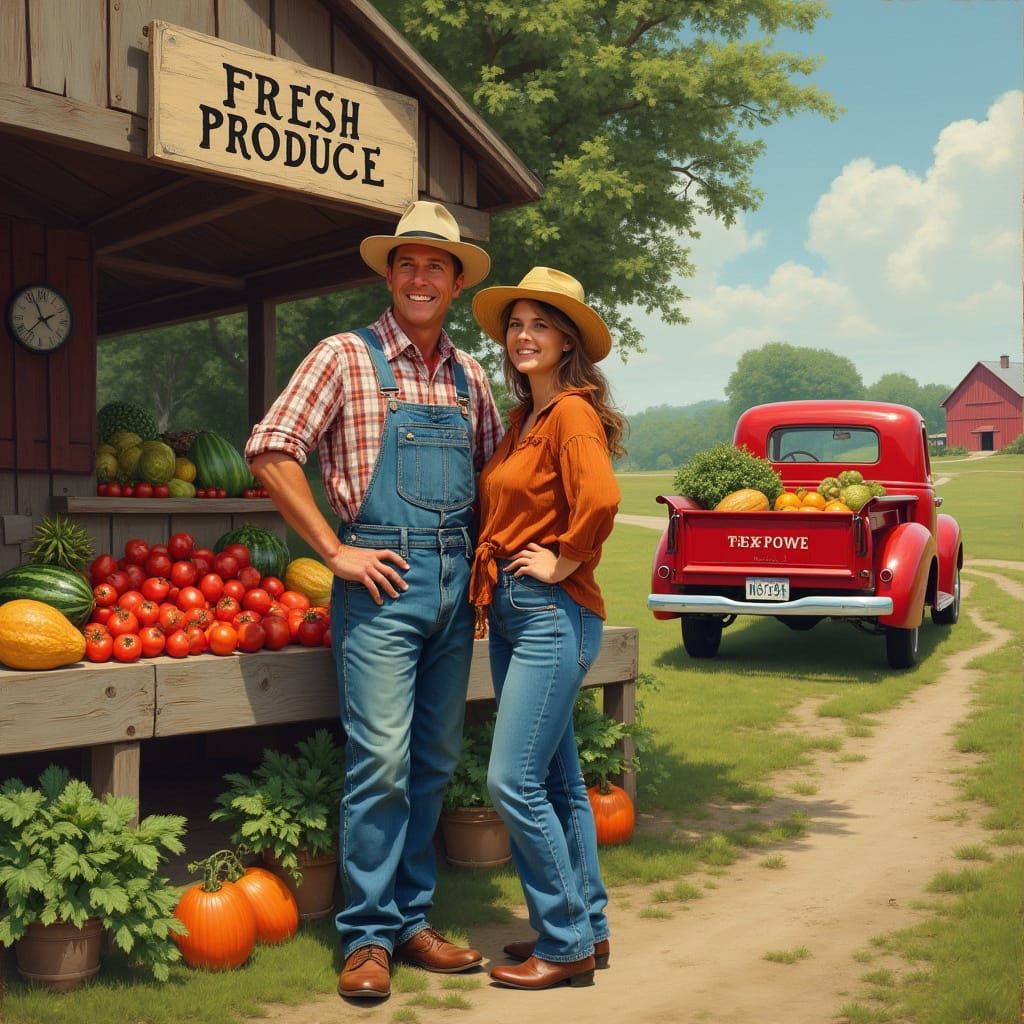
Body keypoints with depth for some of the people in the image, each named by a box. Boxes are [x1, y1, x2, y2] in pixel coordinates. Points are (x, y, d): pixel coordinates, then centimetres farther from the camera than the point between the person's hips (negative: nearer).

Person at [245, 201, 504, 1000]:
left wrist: (480, 548, 9)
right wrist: (335, 550, -10)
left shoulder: (468, 376, 15)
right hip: (382, 576, -5)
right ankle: (369, 936, 6)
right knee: (381, 760, -8)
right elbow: (271, 451, -7)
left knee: (435, 761, 9)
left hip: (455, 578, 5)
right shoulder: (347, 356, 0)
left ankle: (411, 919, 22)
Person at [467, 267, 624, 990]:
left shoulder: (571, 413, -12)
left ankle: (566, 946, 6)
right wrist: (496, 567, 13)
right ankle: (589, 926, 27)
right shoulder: (522, 419, 15)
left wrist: (563, 563, -16)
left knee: (515, 780, -8)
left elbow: (600, 498, -29)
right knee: (557, 778, 15)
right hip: (510, 611, 9)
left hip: (552, 614, -9)